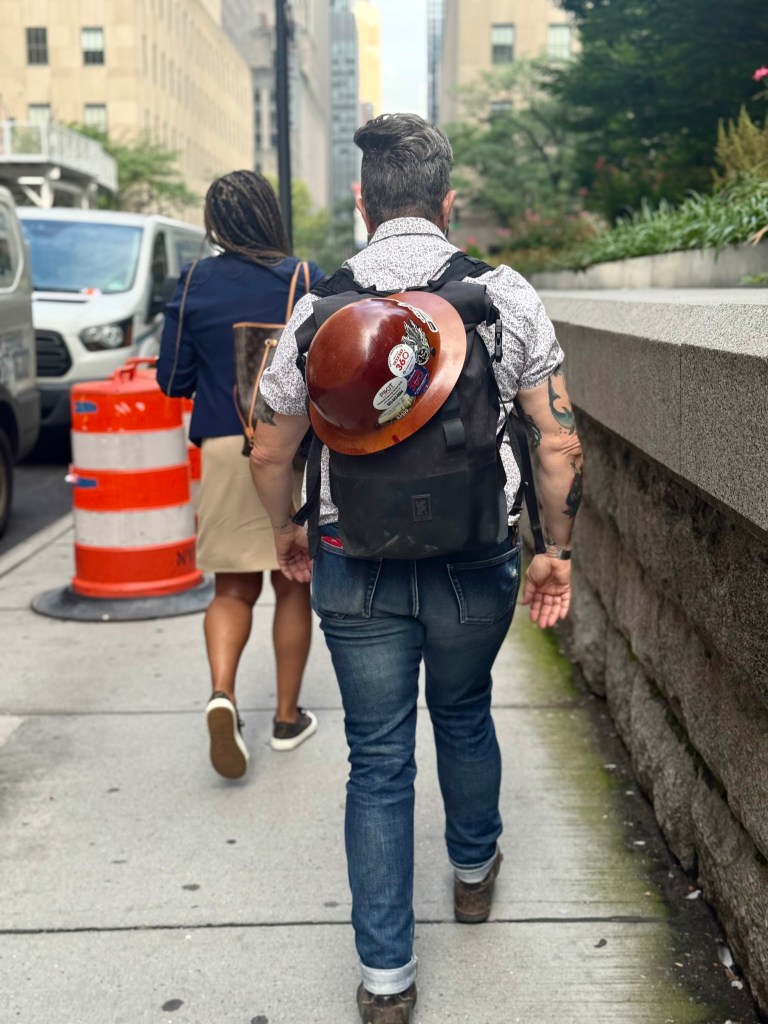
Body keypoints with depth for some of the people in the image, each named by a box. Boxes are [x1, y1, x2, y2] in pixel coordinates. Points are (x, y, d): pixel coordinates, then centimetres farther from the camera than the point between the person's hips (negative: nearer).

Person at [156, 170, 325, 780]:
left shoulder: (194, 284, 2)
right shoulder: (305, 280, -4)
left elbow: (172, 378, 3)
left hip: (224, 450, 1)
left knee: (233, 588, 12)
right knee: (293, 586, 13)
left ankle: (222, 693, -11)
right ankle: (288, 717, 22)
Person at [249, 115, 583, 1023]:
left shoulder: (318, 310, -4)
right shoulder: (505, 294, -5)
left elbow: (269, 455, 3)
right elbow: (559, 443, -5)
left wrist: (286, 532, 21)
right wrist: (555, 550, 7)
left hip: (355, 570, 0)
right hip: (478, 564, 1)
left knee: (378, 760, 12)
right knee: (464, 716, 26)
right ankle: (474, 871, 50)